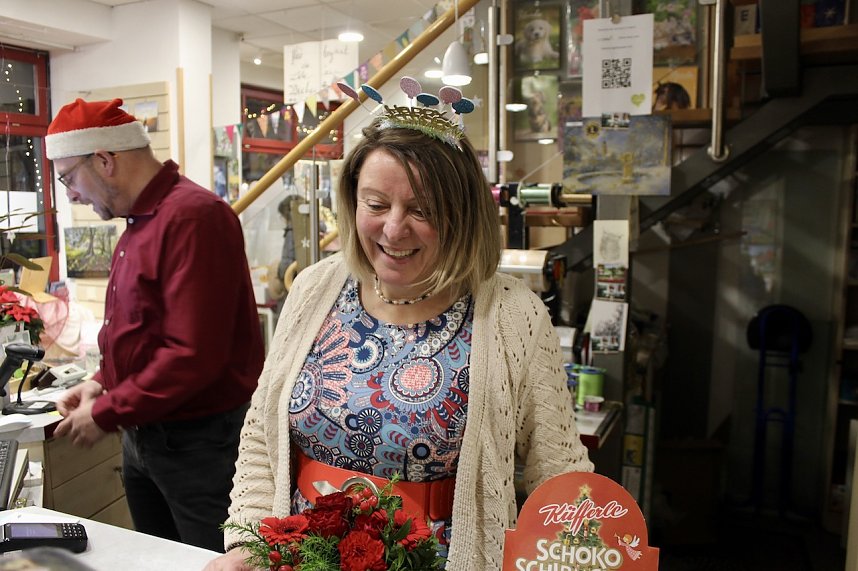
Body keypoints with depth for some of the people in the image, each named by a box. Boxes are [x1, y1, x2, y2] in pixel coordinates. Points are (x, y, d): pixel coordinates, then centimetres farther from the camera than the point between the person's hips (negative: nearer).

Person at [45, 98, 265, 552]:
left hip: (200, 442, -9)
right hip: (141, 438, 10)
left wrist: (105, 415, -15)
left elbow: (193, 355, -25)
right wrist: (102, 383, 6)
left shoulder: (192, 216, -20)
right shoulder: (139, 222, 11)